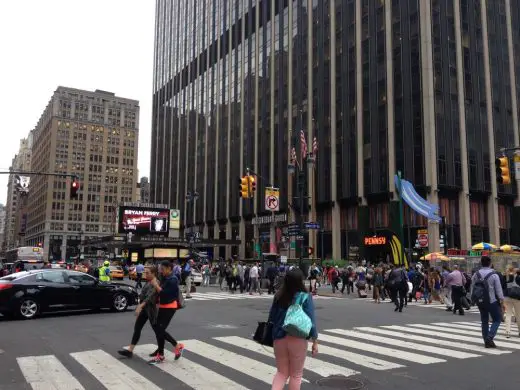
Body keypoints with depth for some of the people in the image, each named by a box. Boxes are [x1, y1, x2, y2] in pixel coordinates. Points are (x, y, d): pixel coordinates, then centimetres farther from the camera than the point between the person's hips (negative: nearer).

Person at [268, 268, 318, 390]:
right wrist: (315, 341, -3)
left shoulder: (279, 296, -1)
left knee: (281, 372, 18)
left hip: (279, 338, 3)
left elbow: (271, 318, 7)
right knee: (296, 375, 14)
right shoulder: (305, 297, -12)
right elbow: (310, 320, -11)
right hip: (298, 338, -3)